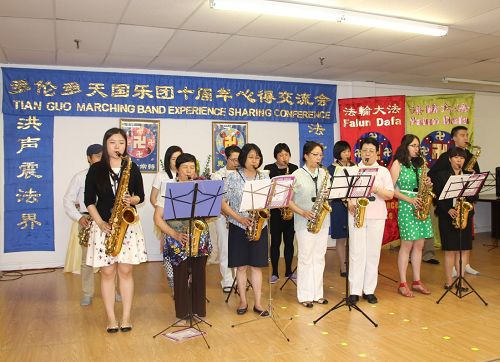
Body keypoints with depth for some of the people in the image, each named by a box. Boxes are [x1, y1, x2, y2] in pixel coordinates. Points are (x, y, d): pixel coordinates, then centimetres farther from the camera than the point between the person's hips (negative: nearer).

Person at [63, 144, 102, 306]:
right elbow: (68, 200, 1)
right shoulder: (80, 177, 1)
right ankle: (87, 293, 16)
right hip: (87, 220, -1)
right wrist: (79, 217, -12)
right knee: (86, 259, 2)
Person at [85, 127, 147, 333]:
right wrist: (100, 223, -10)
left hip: (128, 224, 1)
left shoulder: (132, 168, 6)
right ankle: (111, 318, 12)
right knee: (107, 272, 2)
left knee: (125, 271, 2)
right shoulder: (96, 169, 3)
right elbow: (89, 200, 2)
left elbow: (140, 196, 9)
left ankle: (126, 317, 10)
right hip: (103, 225, 0)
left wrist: (131, 200, -14)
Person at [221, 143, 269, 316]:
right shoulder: (232, 177, -3)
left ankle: (258, 303, 13)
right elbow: (223, 203, -5)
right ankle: (243, 301, 19)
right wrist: (239, 218, -15)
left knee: (256, 265, 5)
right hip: (238, 226, -2)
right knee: (241, 266, 5)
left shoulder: (264, 177, 6)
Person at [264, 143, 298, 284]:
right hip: (274, 210, -2)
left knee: (289, 241, 9)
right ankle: (275, 272, 13)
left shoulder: (294, 168, 7)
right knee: (275, 241, 3)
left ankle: (288, 271, 21)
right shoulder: (269, 169, 0)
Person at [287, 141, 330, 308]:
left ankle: (317, 293, 20)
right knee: (305, 258, 0)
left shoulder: (324, 173, 10)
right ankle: (305, 296, 9)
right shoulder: (297, 175, -4)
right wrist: (303, 212, -17)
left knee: (319, 258, 10)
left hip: (322, 221, 5)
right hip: (304, 222, -5)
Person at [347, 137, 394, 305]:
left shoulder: (383, 171, 8)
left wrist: (375, 189, -15)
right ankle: (355, 291, 3)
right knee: (356, 253, -2)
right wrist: (349, 202, -10)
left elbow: (390, 194, 2)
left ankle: (369, 290, 12)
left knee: (373, 253, 3)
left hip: (377, 217, 1)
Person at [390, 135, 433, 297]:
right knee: (407, 245, -4)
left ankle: (417, 281, 18)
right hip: (406, 206, -6)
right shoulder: (398, 164, -3)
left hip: (421, 206, 6)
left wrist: (427, 185, -3)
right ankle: (402, 284, 4)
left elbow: (421, 185, 20)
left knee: (419, 245, 8)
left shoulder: (419, 164, 15)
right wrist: (409, 199, -16)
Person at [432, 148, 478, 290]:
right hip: (447, 216, -3)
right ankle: (449, 281, 7)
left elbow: (475, 196, 8)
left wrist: (467, 195, -14)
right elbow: (436, 196, -5)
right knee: (450, 249, -1)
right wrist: (448, 209, -16)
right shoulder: (441, 175, 1)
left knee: (463, 249, 4)